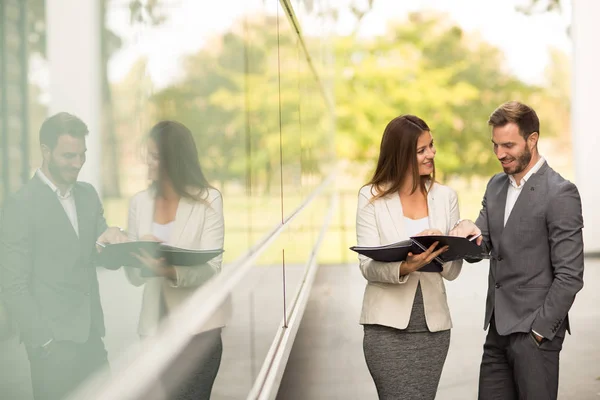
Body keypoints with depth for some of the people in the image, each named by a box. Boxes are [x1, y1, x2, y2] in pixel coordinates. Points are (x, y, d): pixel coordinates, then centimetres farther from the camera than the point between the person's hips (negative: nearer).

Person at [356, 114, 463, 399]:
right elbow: (368, 266, -8)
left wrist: (441, 252, -19)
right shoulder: (372, 197, -2)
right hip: (388, 325, -3)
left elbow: (452, 271, 3)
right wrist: (403, 268, -27)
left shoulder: (445, 197, 6)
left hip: (433, 323, 3)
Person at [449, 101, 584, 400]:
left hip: (534, 330, -7)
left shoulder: (560, 193, -11)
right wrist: (467, 231, -11)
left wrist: (539, 329, -15)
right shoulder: (496, 185, 13)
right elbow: (483, 247, 11)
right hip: (498, 329, 7)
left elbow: (569, 275, -13)